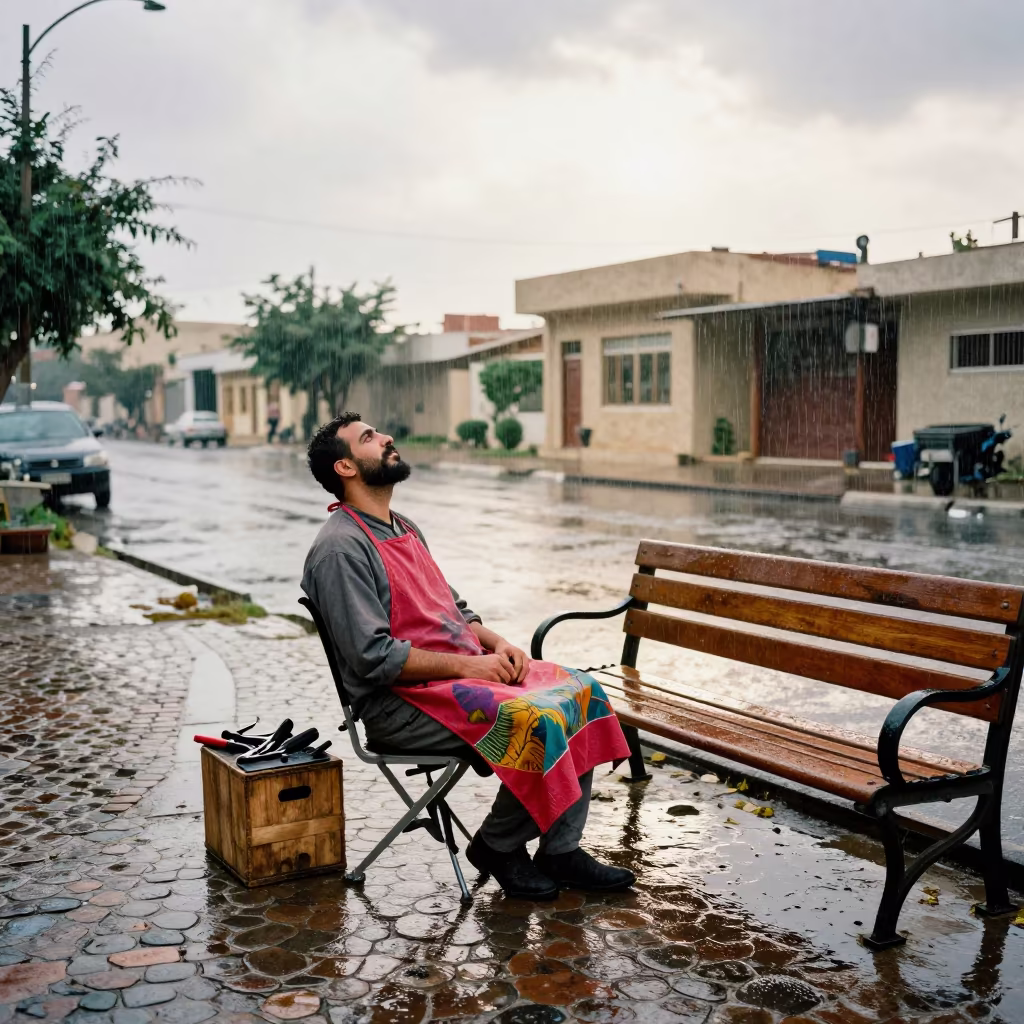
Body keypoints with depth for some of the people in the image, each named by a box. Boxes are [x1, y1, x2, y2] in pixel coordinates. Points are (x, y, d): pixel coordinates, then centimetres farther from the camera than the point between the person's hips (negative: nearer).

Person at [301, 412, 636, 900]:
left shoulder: (405, 529, 18)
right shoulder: (340, 549, -13)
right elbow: (373, 657, -20)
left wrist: (496, 643, 3)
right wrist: (465, 664, -18)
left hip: (467, 669, 9)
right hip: (402, 701, -9)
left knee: (580, 690, -6)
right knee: (537, 720, -26)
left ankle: (561, 849, -2)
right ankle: (497, 845, -2)